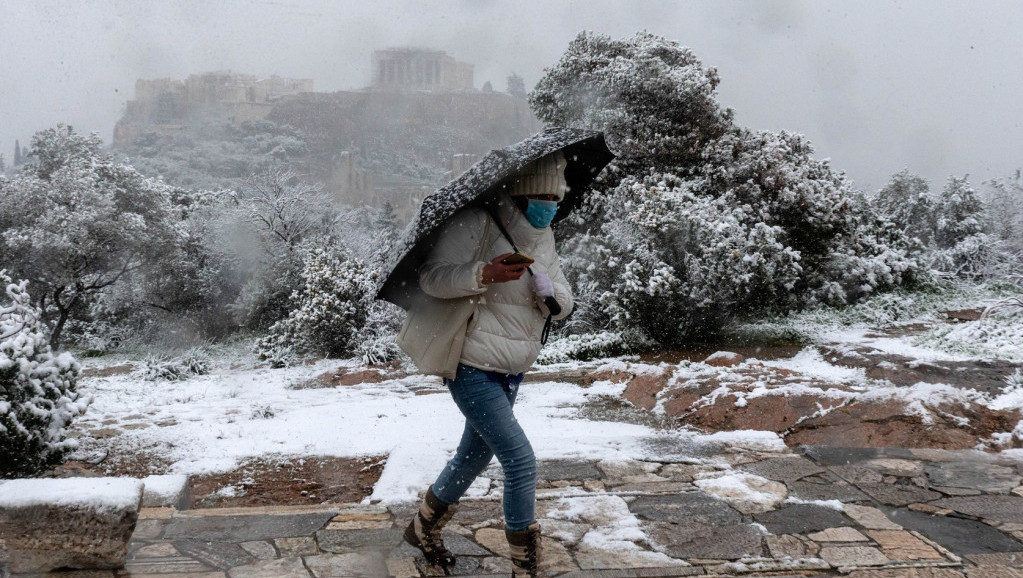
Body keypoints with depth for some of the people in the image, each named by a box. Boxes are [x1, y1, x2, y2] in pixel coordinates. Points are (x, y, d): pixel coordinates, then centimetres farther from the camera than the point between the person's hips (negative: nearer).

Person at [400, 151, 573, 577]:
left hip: (511, 371, 9)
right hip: (473, 369, -9)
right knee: (520, 460, -13)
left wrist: (552, 293, -19)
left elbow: (564, 303, 5)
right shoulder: (477, 223, -18)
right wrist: (484, 273, -36)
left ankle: (422, 529, 45)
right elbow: (431, 277, -22)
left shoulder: (543, 237, 7)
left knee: (474, 457, 22)